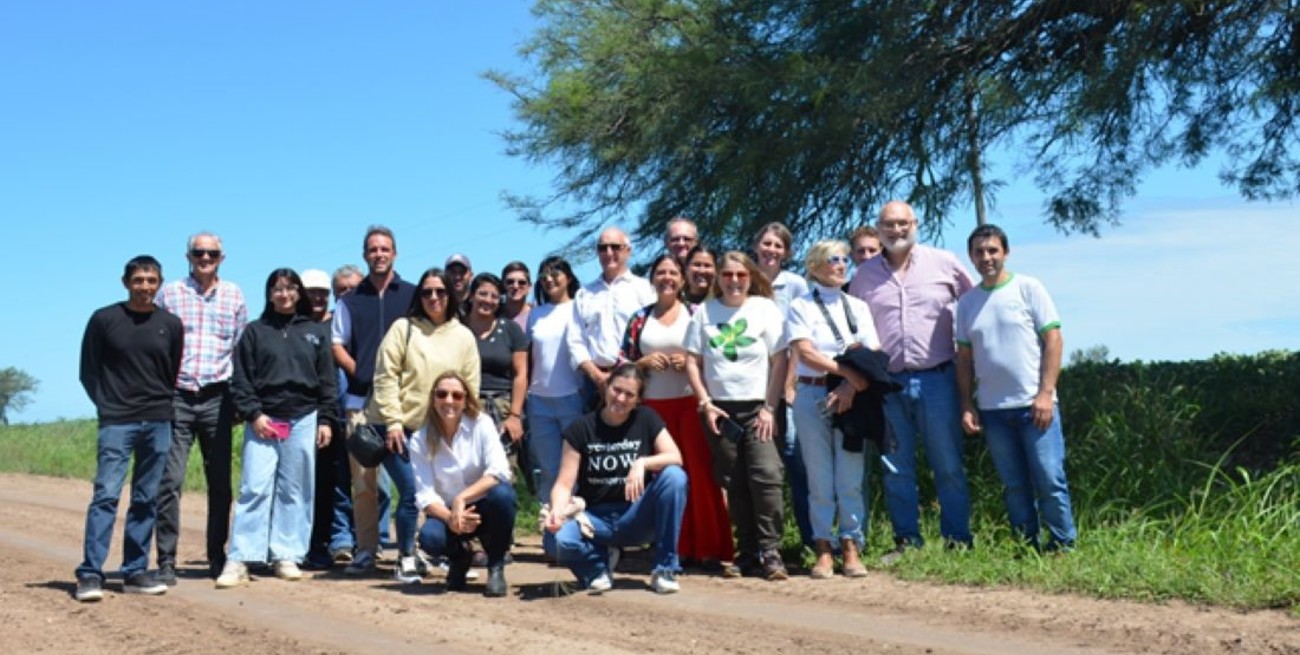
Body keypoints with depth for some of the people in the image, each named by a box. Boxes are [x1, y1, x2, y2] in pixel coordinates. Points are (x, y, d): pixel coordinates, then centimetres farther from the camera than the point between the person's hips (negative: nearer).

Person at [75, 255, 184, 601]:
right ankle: (90, 573, -9)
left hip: (158, 423, 3)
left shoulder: (171, 325, 7)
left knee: (146, 500, 6)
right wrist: (107, 404, 2)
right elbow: (88, 371, 6)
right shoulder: (104, 320, 1)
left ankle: (135, 572, 12)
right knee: (106, 495, -11)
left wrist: (162, 406, 8)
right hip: (116, 422, -3)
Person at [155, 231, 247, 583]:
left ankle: (217, 558, 17)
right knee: (170, 481, -6)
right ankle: (166, 561, 0)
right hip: (176, 397, -2)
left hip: (217, 399, 2)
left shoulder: (234, 295, 10)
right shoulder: (169, 293, 6)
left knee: (220, 482, 7)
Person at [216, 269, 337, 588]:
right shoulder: (255, 331, 9)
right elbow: (241, 379, 4)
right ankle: (239, 560, -8)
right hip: (263, 421, -1)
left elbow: (327, 380, 10)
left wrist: (326, 420, 3)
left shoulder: (316, 332, 12)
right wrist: (253, 414, -7)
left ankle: (287, 556, 10)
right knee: (255, 488, -8)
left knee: (295, 491, 3)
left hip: (304, 420, 2)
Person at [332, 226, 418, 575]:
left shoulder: (413, 295, 10)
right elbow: (338, 344, 13)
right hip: (361, 399, 2)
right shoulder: (350, 300, 15)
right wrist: (361, 375, -2)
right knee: (362, 479, 0)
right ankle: (366, 550, 6)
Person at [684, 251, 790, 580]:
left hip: (758, 408, -2)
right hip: (719, 409, 3)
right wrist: (705, 403, -3)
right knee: (734, 484, 5)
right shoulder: (704, 312, 8)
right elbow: (693, 361, 7)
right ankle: (747, 553, 13)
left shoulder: (766, 309, 2)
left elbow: (779, 361, -2)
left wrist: (770, 408, -8)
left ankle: (769, 552, -10)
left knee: (766, 476, -15)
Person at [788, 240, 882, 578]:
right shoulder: (801, 307, 4)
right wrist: (851, 372, -15)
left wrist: (851, 386, -13)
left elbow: (874, 355, 3)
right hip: (813, 395, -2)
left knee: (851, 477, 1)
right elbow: (806, 354, -8)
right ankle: (823, 551, 7)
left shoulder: (858, 307, 13)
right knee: (820, 479, 1)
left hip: (852, 396, 2)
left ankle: (852, 549, 7)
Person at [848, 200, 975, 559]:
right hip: (887, 382, 2)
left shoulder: (944, 263, 3)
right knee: (896, 469, 6)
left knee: (949, 465, 2)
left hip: (937, 379, -2)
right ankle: (906, 540, 15)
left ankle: (958, 540, 10)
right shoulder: (864, 275, 9)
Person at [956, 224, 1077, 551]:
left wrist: (1045, 393, -12)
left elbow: (1053, 340, -4)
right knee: (1014, 485, 9)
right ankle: (1026, 546, 17)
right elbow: (964, 357, 13)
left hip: (1033, 404, -3)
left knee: (1050, 479, -4)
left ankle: (1063, 544, 7)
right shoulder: (966, 302, 10)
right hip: (992, 409, 4)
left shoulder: (1028, 288, -1)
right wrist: (967, 405, 5)